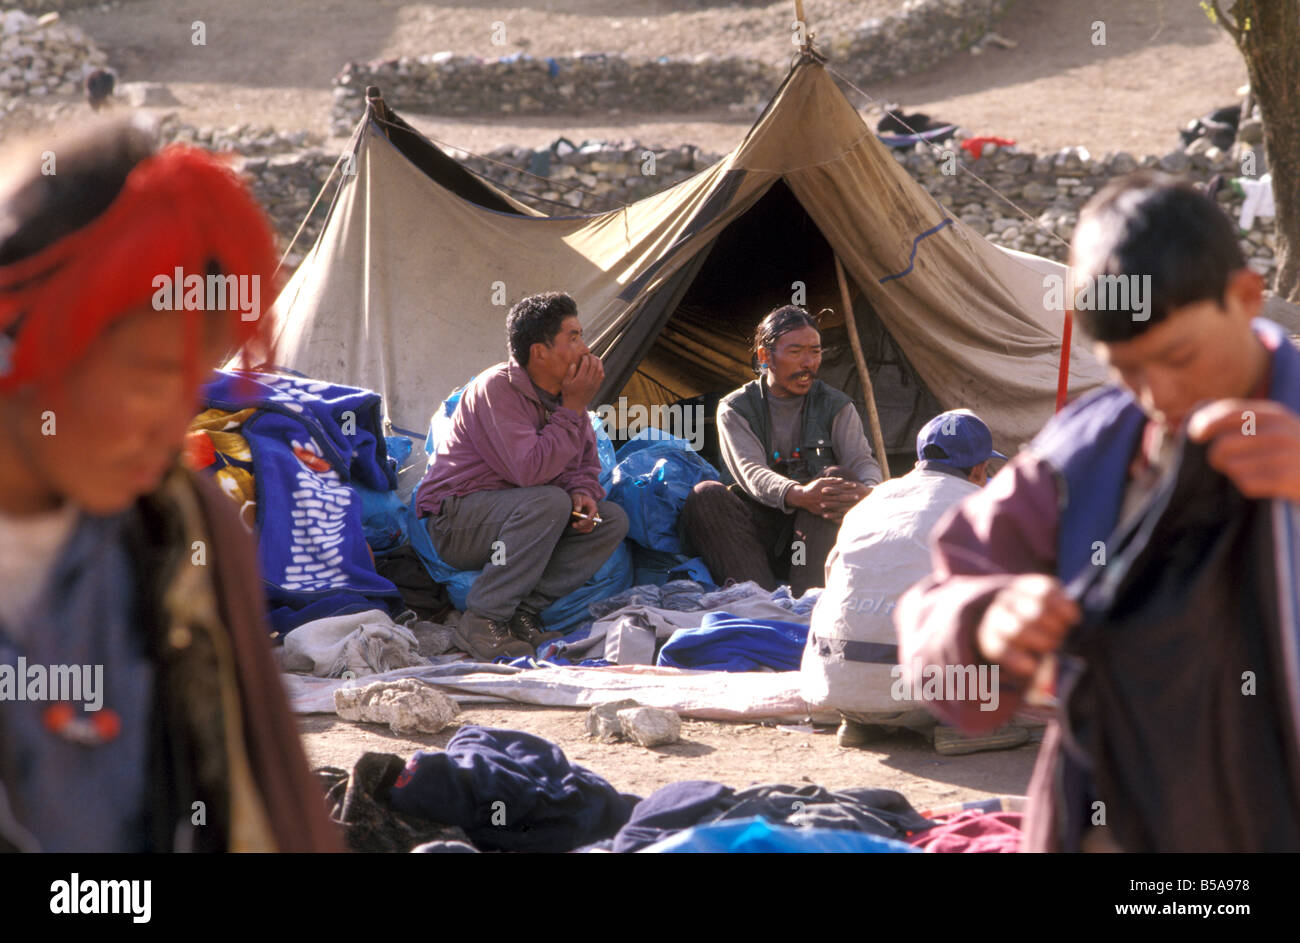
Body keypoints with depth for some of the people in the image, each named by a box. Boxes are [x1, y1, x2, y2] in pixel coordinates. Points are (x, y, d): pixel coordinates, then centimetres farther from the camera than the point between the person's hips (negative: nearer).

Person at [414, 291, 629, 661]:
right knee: (550, 502, -33)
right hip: (455, 521, -8)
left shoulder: (563, 392, 4)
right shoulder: (496, 388, -21)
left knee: (612, 519, -7)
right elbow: (530, 471, -32)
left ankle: (521, 612, -11)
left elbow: (585, 464, 11)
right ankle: (482, 620, -26)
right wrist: (573, 410, -24)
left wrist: (583, 492, -13)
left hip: (513, 518, 8)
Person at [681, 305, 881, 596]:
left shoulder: (836, 406, 7)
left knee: (837, 476, -29)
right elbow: (751, 473, -17)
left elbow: (864, 463, -7)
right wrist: (798, 495, -40)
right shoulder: (735, 409, 1)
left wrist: (868, 491, -36)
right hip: (759, 537, 0)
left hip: (817, 538, 1)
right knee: (705, 495, -27)